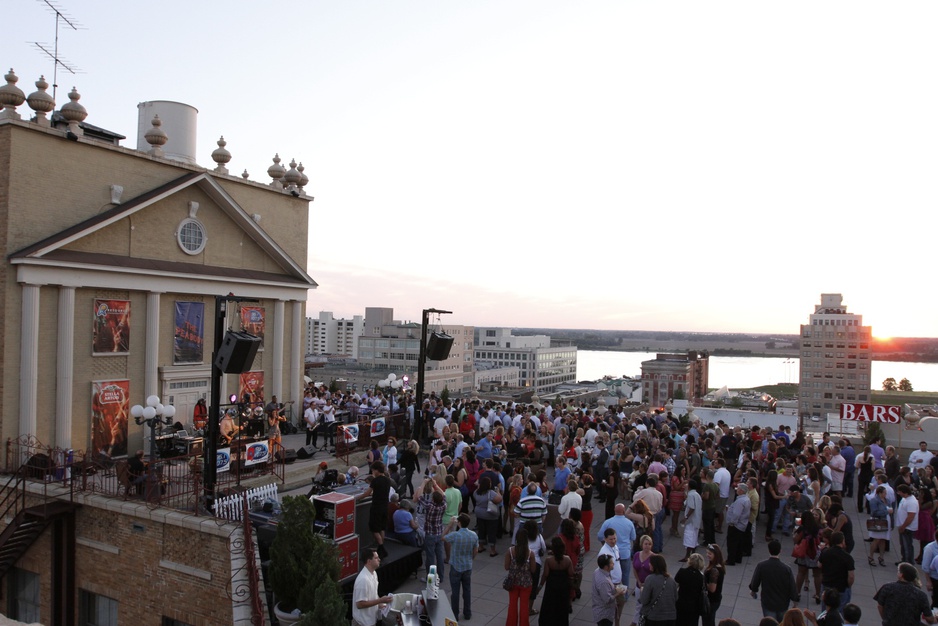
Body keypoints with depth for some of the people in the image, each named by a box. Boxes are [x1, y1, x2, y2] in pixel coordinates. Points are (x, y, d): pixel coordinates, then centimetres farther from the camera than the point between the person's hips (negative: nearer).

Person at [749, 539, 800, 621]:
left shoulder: (761, 566, -19)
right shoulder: (786, 568, -20)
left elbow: (754, 583, -9)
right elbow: (792, 587, -12)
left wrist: (753, 590, 14)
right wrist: (796, 598, 8)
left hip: (768, 603, -1)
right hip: (783, 604, 1)